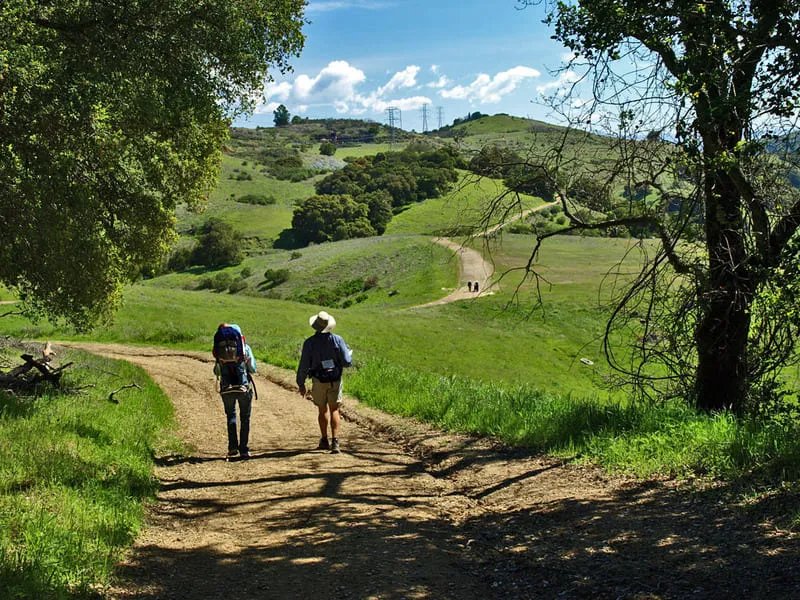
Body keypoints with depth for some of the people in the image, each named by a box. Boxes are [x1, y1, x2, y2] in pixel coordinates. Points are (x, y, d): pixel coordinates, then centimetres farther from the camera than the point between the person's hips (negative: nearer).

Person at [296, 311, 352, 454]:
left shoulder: (309, 343, -10)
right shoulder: (337, 340, -8)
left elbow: (304, 366, -7)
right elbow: (347, 362, -8)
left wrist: (301, 384, 4)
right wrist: (349, 353, 15)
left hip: (318, 381, 0)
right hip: (335, 381, 0)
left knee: (322, 410, 17)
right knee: (334, 410, 5)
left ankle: (324, 440, 27)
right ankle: (335, 442, -9)